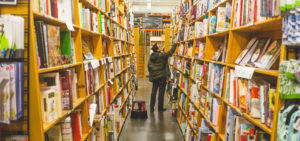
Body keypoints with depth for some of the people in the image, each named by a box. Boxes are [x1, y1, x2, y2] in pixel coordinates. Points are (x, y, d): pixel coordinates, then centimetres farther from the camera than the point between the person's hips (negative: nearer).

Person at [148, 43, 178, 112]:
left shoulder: (151, 57, 3)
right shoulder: (162, 55, -15)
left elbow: (149, 67, 7)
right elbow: (171, 52, -10)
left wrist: (151, 75, 16)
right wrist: (175, 44, 0)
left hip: (154, 77, 5)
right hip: (162, 77, -5)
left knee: (153, 92, 10)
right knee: (161, 93, 5)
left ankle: (151, 108, 13)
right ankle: (160, 108, 13)